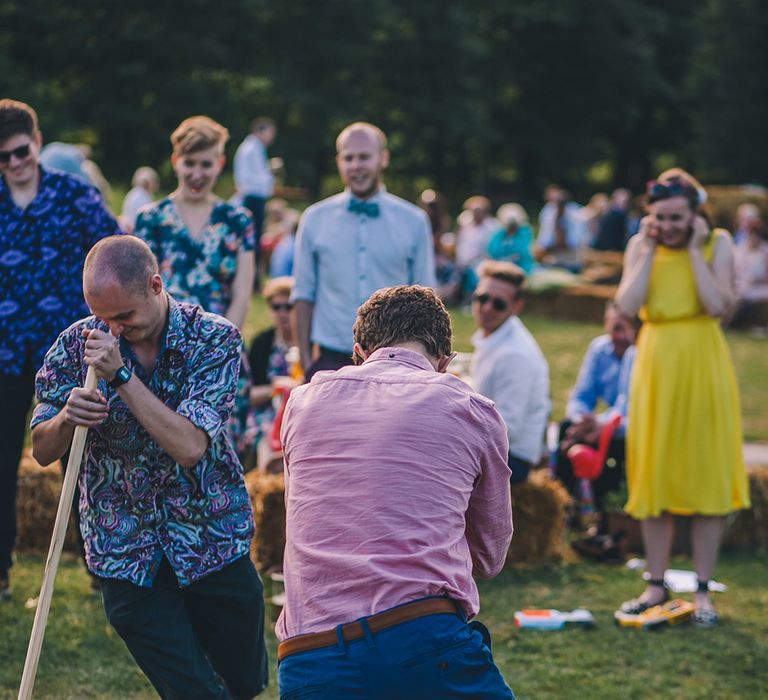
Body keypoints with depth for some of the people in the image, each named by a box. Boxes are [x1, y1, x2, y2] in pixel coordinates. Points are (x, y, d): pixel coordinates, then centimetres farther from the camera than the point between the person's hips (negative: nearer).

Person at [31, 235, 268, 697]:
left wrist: (121, 375, -27)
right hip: (125, 551, 0)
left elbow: (190, 446, -23)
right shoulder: (77, 345, -6)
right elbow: (42, 451, 0)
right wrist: (67, 418, -22)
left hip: (213, 538, 0)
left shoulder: (214, 338, -12)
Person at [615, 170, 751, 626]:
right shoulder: (640, 246, 3)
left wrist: (693, 250, -14)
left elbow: (718, 305, -17)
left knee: (707, 474, 0)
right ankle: (657, 585, 16)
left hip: (703, 366, -2)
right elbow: (628, 305, -12)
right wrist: (650, 250, -9)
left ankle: (703, 590, 9)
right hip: (656, 366, 2)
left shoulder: (718, 243, -3)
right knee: (654, 474, 5)